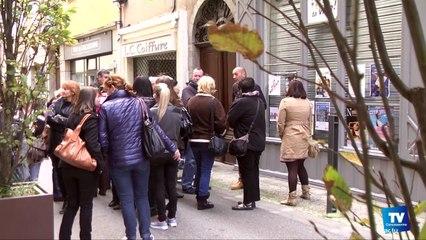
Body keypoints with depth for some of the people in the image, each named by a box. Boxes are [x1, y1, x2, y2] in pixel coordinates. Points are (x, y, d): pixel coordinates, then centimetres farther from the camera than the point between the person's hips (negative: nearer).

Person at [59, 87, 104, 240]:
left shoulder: (73, 116, 10)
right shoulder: (91, 118, -14)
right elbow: (92, 144, -20)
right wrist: (100, 163, -14)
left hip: (68, 165, 6)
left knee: (71, 204, 13)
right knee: (86, 204, 6)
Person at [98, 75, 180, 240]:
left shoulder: (106, 107, -7)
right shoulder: (139, 103, 1)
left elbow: (103, 138, -9)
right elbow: (155, 128, 1)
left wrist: (105, 155, 9)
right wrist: (172, 148, 7)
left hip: (118, 160, -2)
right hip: (140, 158, 3)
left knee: (126, 200, 8)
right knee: (142, 197, 15)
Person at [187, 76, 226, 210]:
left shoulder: (191, 102, 1)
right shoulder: (214, 103, -14)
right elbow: (221, 123, -14)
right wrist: (221, 134, 4)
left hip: (193, 140, 5)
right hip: (208, 141, -5)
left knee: (198, 169, 18)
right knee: (206, 170, 2)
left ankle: (199, 196, 27)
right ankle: (202, 200, 4)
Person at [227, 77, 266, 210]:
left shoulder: (241, 102, -16)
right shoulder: (259, 101, 9)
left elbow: (230, 120, -11)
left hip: (245, 143, -8)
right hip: (258, 141, 8)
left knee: (246, 173, -2)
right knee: (253, 171, 15)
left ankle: (248, 202, 3)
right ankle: (252, 199, 23)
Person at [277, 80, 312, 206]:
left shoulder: (285, 101, -10)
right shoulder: (307, 103, 8)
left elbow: (281, 123, -8)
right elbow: (309, 122, 14)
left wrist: (281, 135, 8)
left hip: (291, 138, -6)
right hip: (304, 138, 6)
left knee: (292, 168, -4)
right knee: (300, 165, 20)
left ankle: (292, 198, -2)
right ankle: (306, 192, 28)